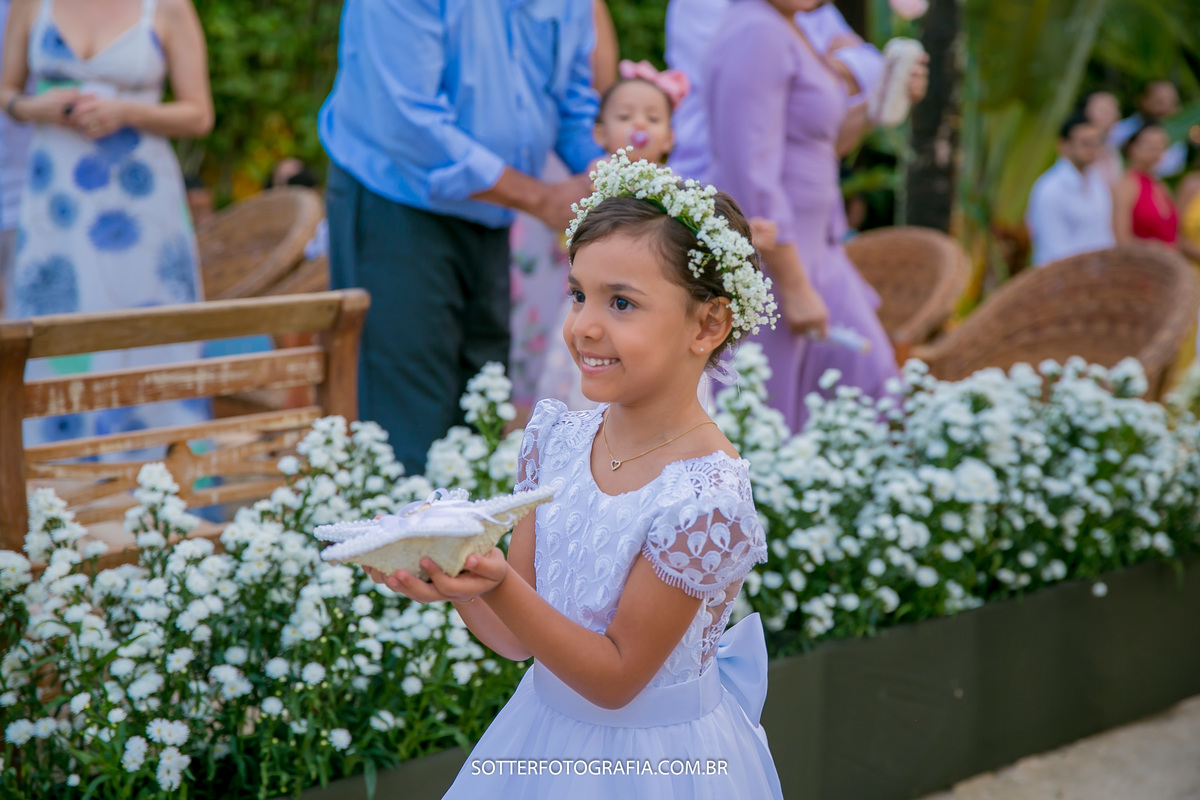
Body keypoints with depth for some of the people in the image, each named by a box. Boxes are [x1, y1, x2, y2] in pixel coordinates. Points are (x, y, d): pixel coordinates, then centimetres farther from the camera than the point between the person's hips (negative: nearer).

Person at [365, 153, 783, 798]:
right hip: (549, 735, 5)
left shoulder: (704, 501, -25)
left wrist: (498, 587, -30)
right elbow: (516, 638, -2)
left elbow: (616, 679, -19)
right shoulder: (557, 437, -6)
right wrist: (452, 580, -21)